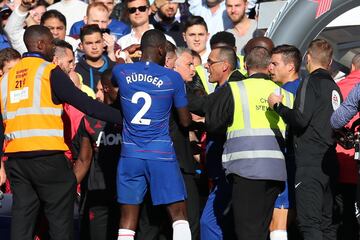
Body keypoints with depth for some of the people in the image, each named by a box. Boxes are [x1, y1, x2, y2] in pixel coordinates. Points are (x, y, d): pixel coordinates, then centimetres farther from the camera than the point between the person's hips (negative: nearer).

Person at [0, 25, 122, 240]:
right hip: (47, 155, -6)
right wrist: (123, 117, -6)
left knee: (22, 222, 7)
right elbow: (84, 103, -9)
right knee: (61, 222, 0)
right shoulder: (49, 71, -2)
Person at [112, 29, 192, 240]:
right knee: (179, 214, 4)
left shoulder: (121, 71, 2)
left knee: (127, 222, 5)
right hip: (162, 154, -2)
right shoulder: (173, 78, -4)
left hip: (130, 154, 3)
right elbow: (185, 121, 4)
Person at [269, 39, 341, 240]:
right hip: (330, 161, 8)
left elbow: (300, 119, -17)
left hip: (310, 161, -8)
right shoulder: (334, 87, 15)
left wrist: (278, 106, -2)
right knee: (327, 222, 11)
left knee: (309, 222, -12)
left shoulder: (311, 82, -8)